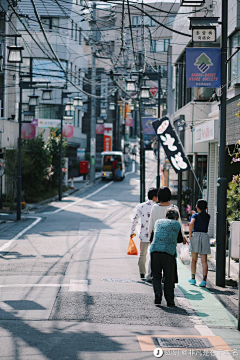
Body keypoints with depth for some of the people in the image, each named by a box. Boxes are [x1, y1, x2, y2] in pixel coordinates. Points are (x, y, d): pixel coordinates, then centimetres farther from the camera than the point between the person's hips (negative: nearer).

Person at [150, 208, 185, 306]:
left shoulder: (158, 222, 21)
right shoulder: (177, 224, 14)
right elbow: (180, 239, 23)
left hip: (155, 250, 2)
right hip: (169, 252, -2)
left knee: (156, 276, 13)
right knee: (169, 277, 7)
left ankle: (158, 295, -5)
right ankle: (170, 301, 10)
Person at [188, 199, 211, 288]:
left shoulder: (195, 215, 0)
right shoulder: (208, 216, 10)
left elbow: (191, 223, -19)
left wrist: (190, 234, -10)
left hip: (195, 235, -2)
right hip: (205, 236, 2)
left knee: (194, 259, 12)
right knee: (204, 260, -2)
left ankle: (193, 278, 20)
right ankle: (204, 280, -13)